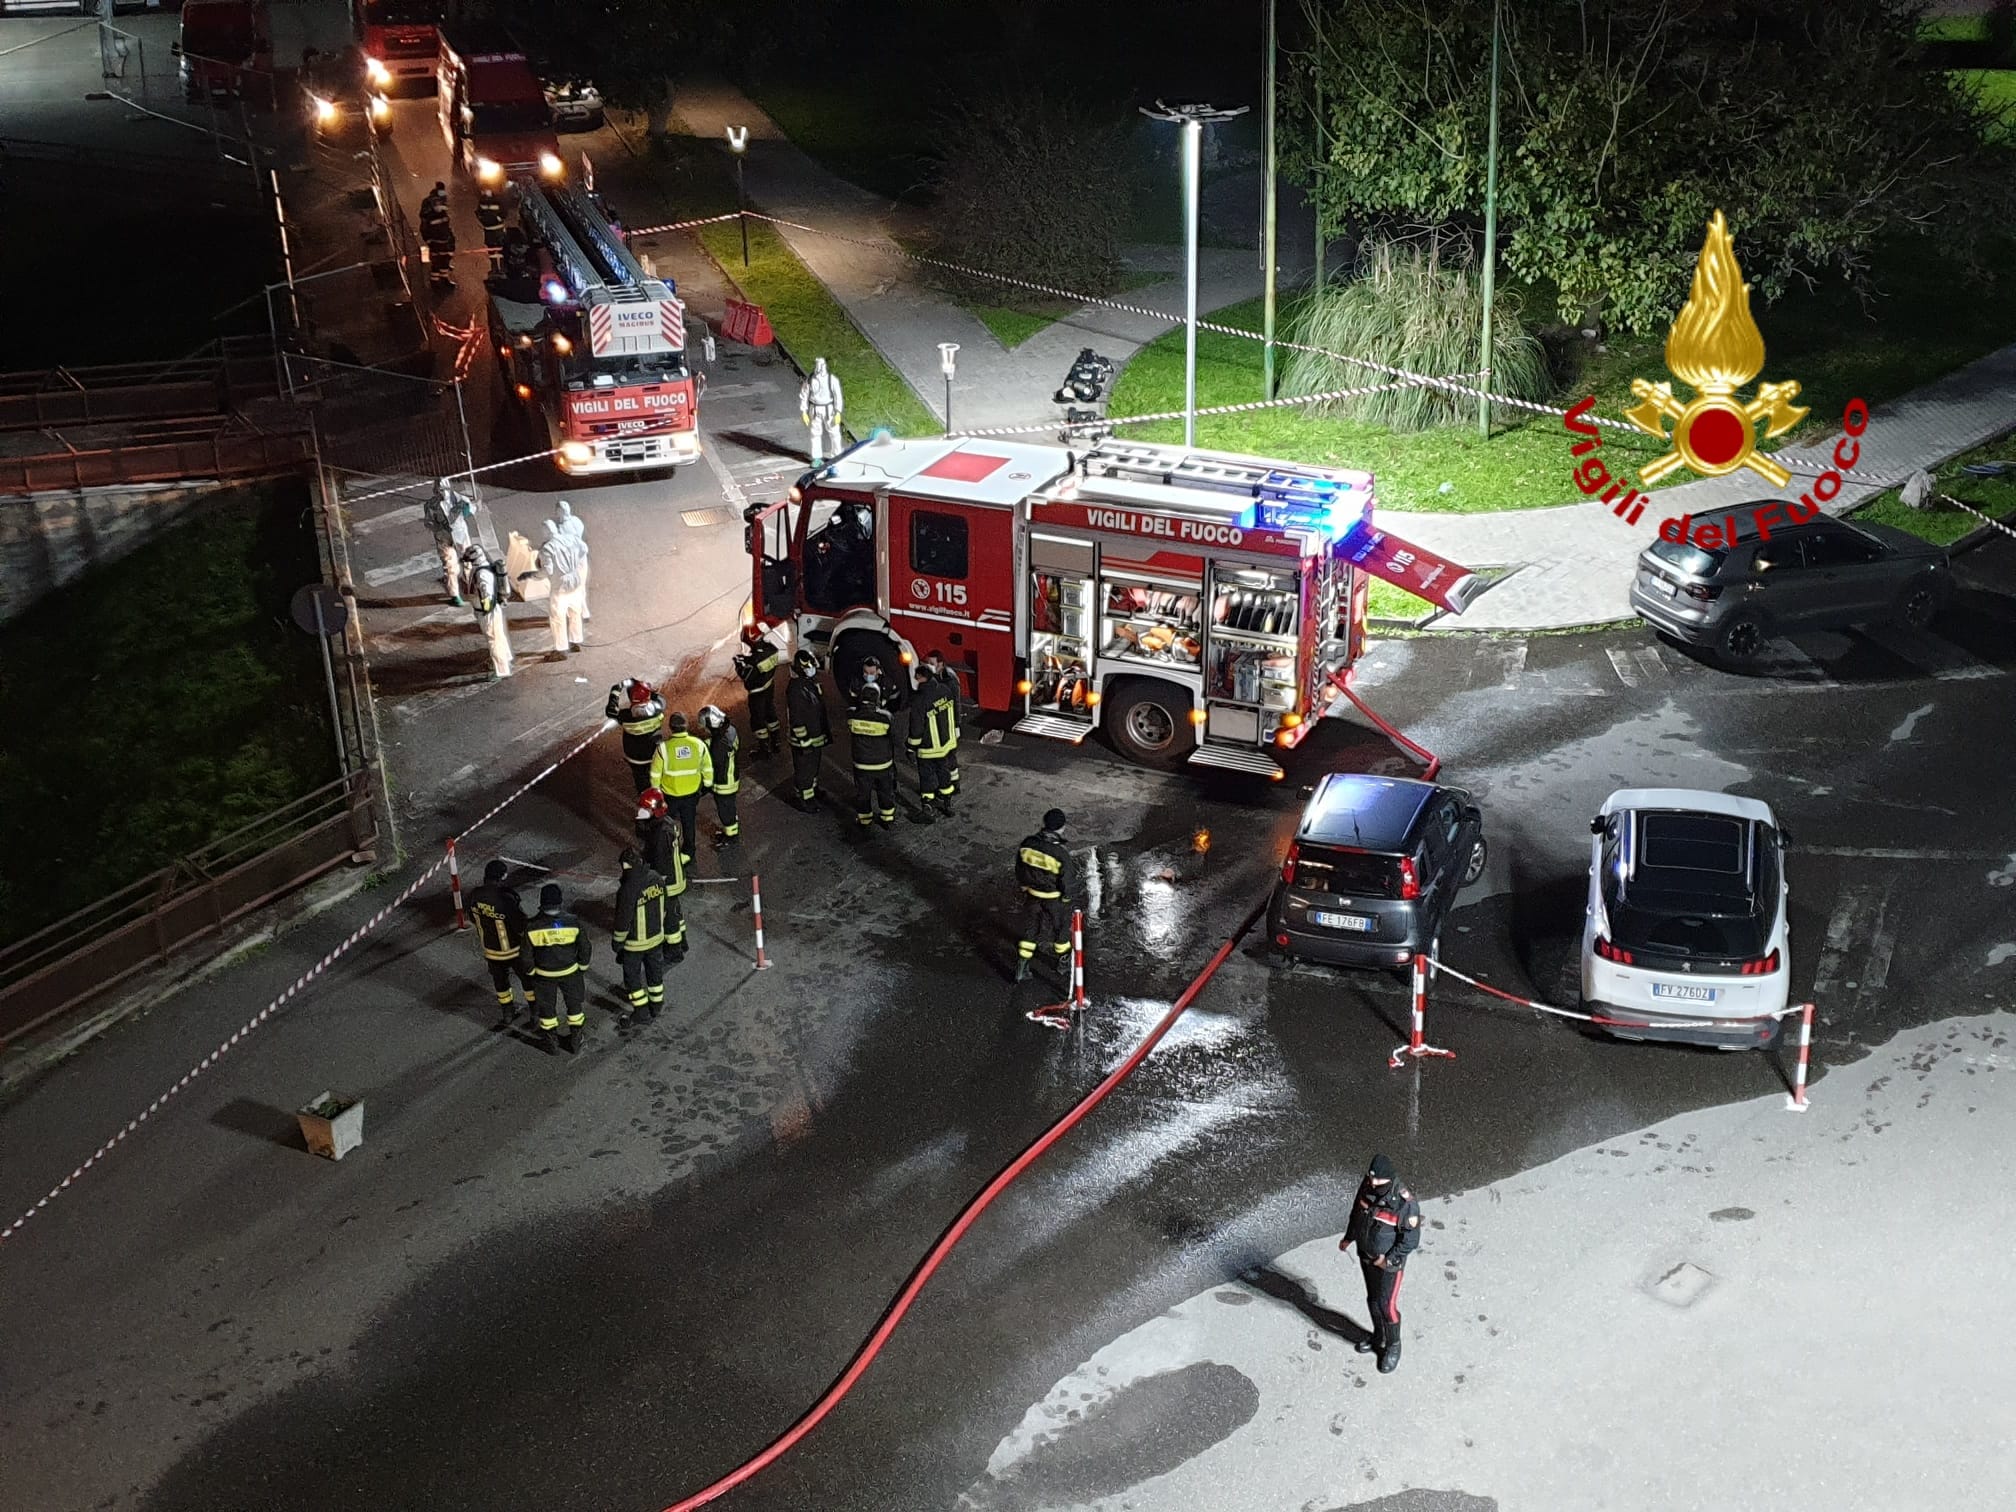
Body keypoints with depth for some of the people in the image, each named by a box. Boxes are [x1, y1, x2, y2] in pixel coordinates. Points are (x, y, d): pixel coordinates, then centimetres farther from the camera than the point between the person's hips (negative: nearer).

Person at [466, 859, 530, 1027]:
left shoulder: (475, 895, -16)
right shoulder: (506, 900, -35)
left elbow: (473, 916, 4)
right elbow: (522, 927, -27)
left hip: (490, 951, 5)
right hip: (513, 950, -4)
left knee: (500, 981, 25)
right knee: (528, 979, 19)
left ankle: (506, 1014, 40)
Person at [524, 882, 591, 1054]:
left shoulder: (532, 926, -22)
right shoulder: (573, 923, -21)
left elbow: (527, 953, -11)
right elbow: (584, 947, -9)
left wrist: (531, 971, 7)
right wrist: (583, 966, 9)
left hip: (544, 975, 0)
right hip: (570, 972, 0)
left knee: (546, 1006, 20)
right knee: (574, 1004, 21)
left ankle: (549, 1040, 34)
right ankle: (575, 1039, 33)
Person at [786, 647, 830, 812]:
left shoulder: (813, 683, 3)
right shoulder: (796, 690, -27)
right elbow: (796, 720, -25)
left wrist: (827, 730, 21)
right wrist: (804, 742, -22)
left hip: (817, 736, 9)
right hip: (804, 739, -9)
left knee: (814, 765, 26)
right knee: (804, 769, 7)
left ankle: (813, 787, 46)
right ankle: (804, 798, 22)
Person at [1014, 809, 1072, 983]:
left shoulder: (1027, 844, -13)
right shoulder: (1061, 854, -29)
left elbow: (1020, 870, 1)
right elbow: (1066, 881, -18)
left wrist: (1025, 888, 17)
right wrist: (1067, 901, 0)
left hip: (1033, 895, 4)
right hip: (1055, 898, -4)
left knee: (1031, 929, 18)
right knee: (1061, 928, 20)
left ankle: (1021, 968, 19)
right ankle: (1063, 961, 41)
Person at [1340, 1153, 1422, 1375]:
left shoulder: (1405, 1204, -33)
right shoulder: (1367, 1187, -15)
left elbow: (1411, 1240, -21)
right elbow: (1357, 1212, 6)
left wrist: (1388, 1260, -18)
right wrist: (1348, 1238, 10)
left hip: (1389, 1262, -6)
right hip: (1366, 1256, 6)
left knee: (1386, 1305, 6)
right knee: (1372, 1299, 22)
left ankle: (1393, 1346, 30)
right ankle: (1378, 1337, 45)